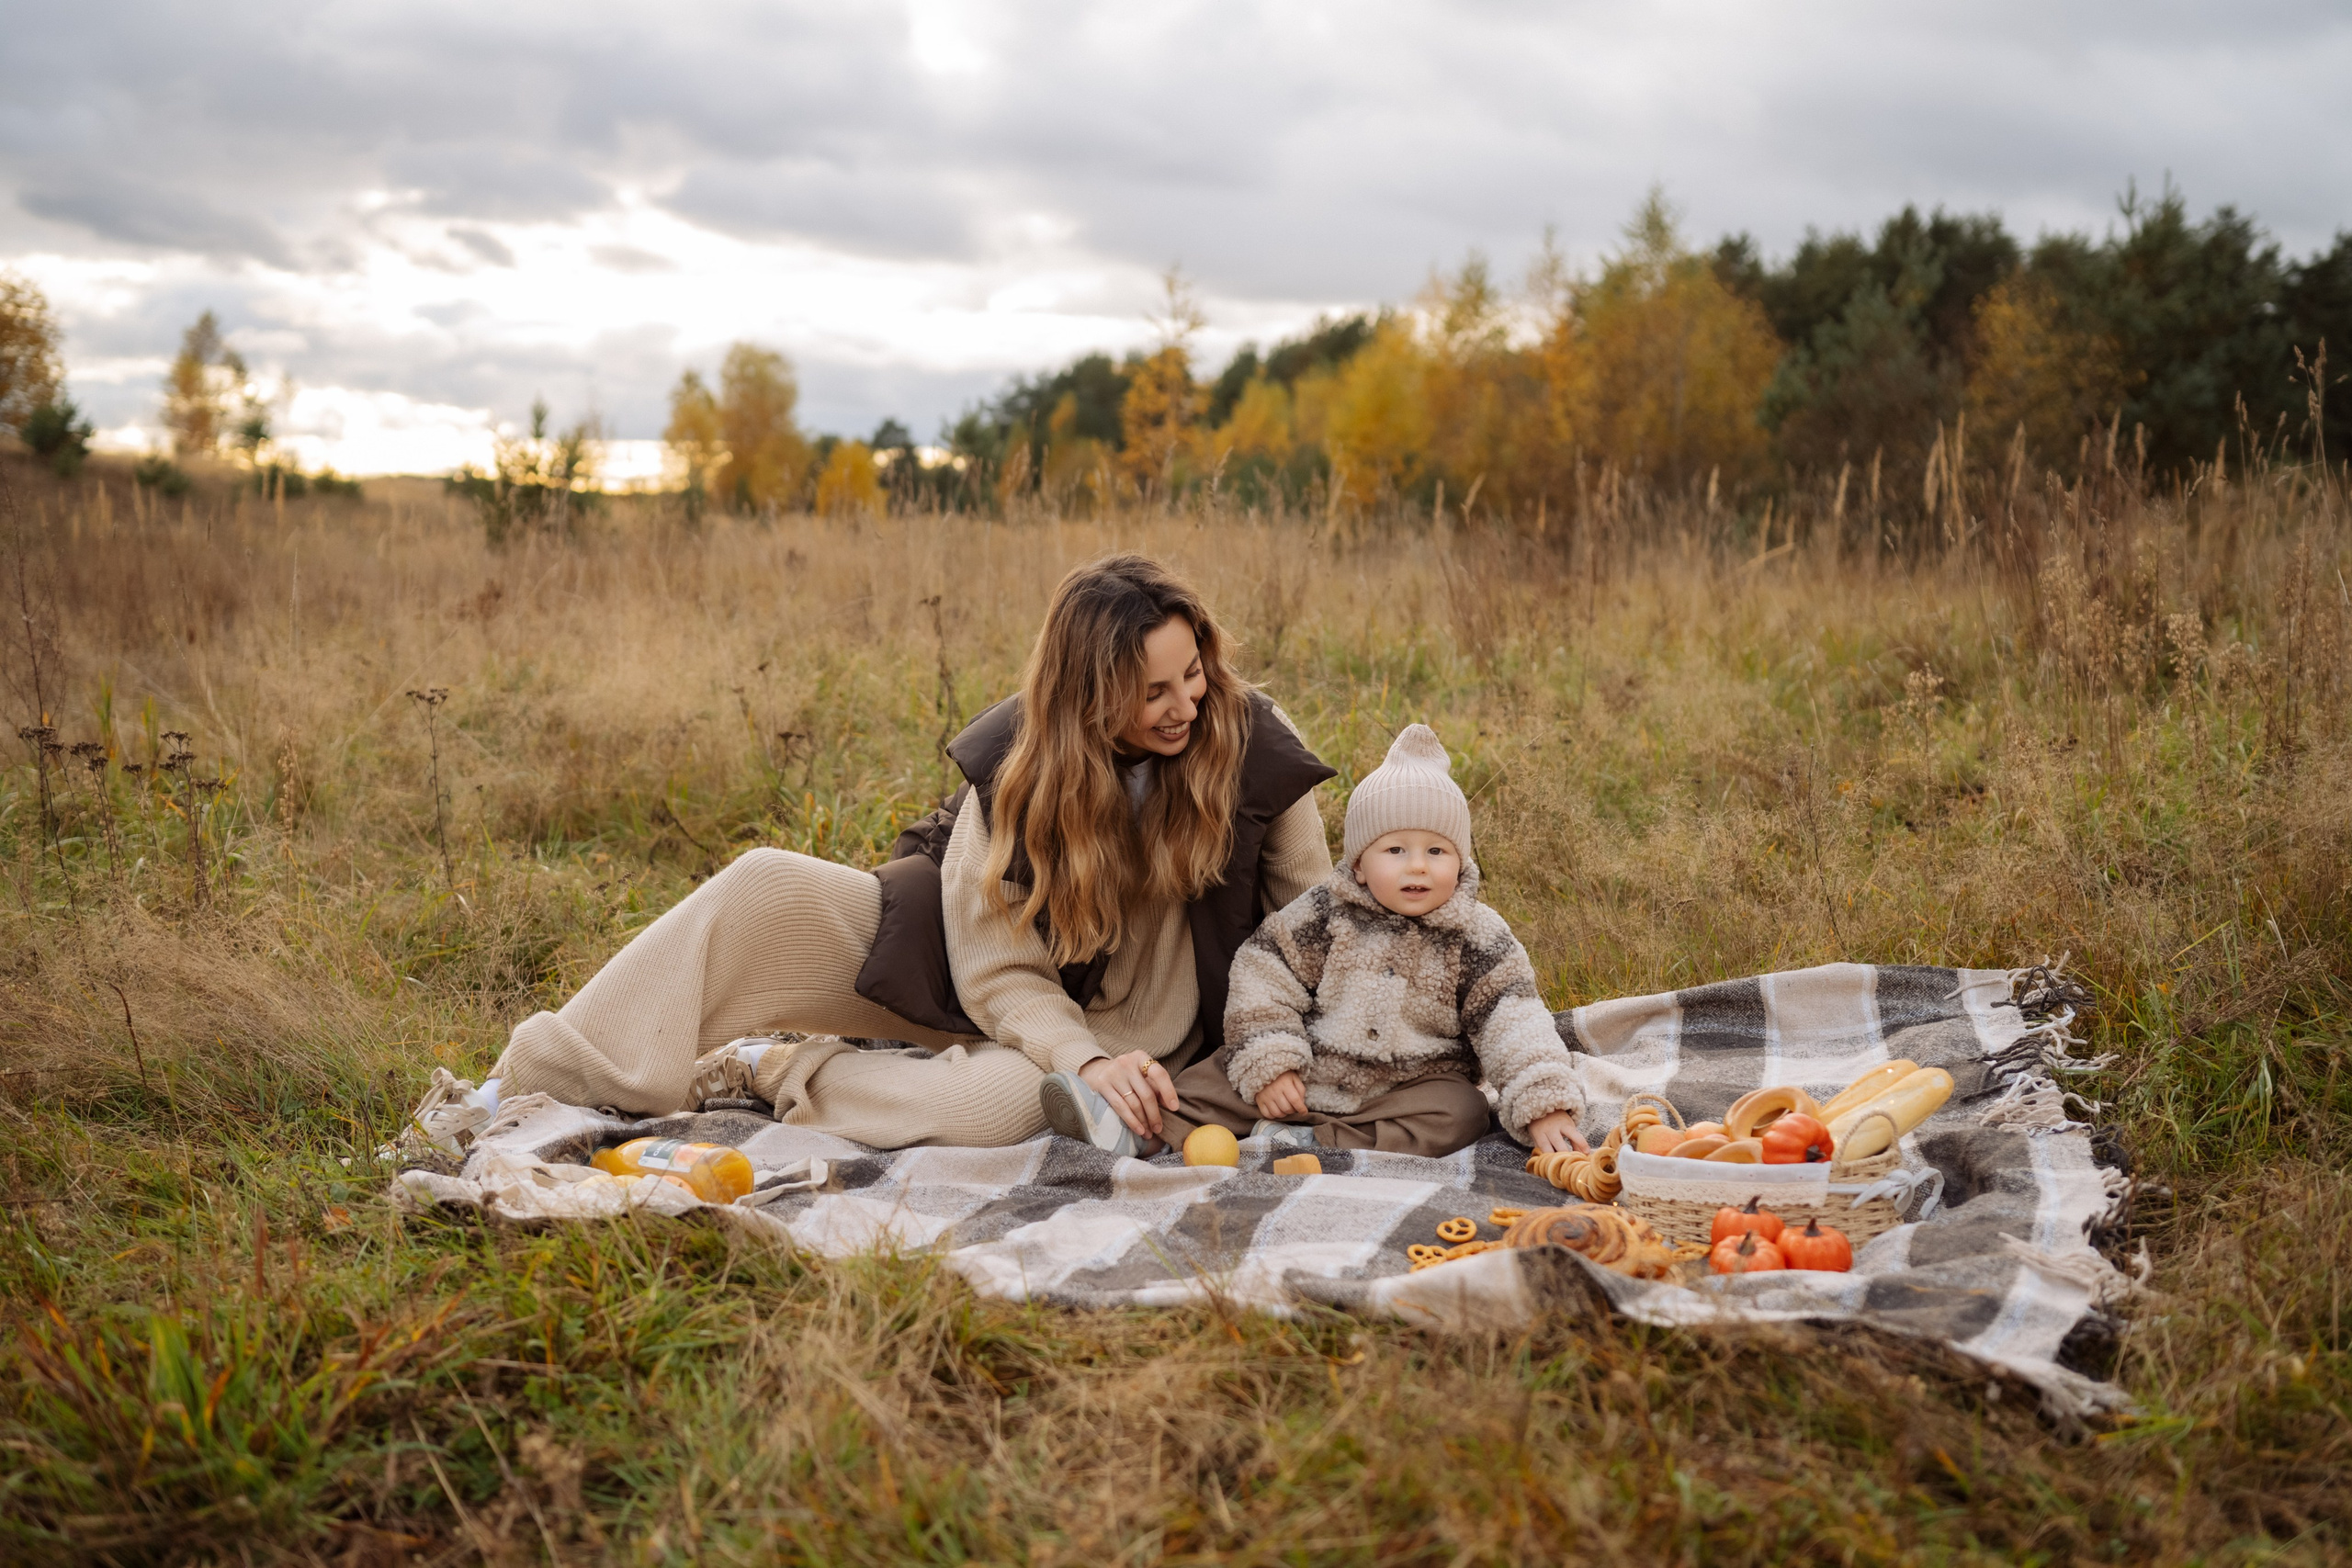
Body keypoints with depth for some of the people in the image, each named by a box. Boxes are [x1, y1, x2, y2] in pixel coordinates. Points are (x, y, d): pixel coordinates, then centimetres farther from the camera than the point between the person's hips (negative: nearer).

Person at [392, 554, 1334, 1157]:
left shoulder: (1254, 748, -15)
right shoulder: (1017, 765, -15)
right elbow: (1001, 971, -16)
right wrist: (1085, 1059, -34)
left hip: (1127, 1031, -1)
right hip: (980, 978, 2)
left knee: (1012, 1101, -40)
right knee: (766, 889, -22)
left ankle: (771, 1073, -17)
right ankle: (523, 1091, -15)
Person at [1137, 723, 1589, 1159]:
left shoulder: (1477, 938, -9)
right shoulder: (1326, 914, -8)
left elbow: (1515, 1025, -14)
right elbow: (1263, 978, -6)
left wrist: (1546, 1107, -27)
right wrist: (1269, 1066, -16)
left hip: (1412, 1087, 0)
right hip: (1305, 1079, 1)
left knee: (1460, 1115, -30)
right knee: (1203, 1086, -8)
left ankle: (1314, 1145, -33)